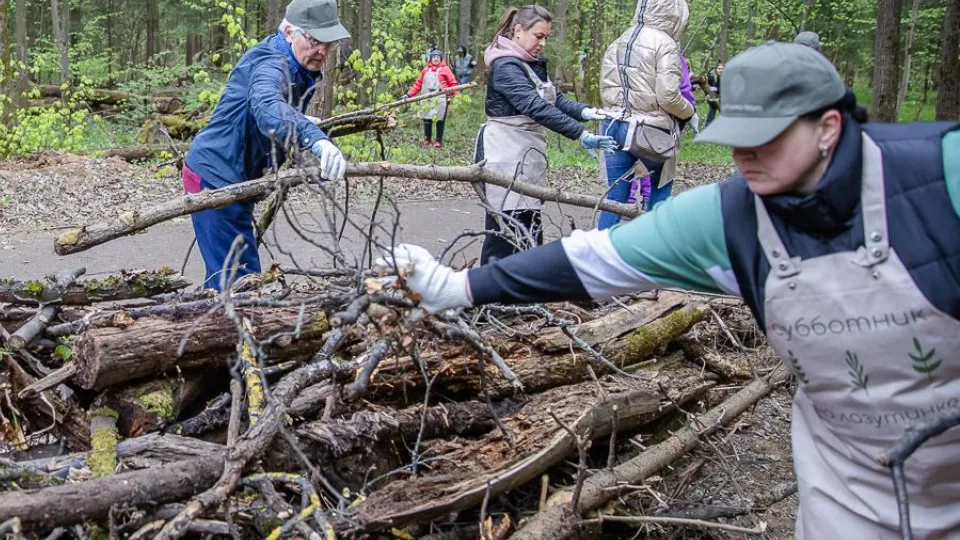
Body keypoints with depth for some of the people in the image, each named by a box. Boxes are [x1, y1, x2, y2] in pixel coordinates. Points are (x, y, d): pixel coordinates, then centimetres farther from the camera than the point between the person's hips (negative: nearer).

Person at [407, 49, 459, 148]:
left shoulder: (445, 69, 3)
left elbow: (453, 83, 1)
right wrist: (409, 94, 9)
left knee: (440, 120, 0)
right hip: (427, 99, 3)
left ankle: (438, 141, 10)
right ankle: (427, 140, 18)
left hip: (440, 99, -3)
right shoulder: (426, 70, 13)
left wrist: (454, 95, -8)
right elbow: (418, 84, 14)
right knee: (427, 119, 5)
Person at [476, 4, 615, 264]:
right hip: (506, 154, -9)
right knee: (504, 225, -7)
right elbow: (536, 107, -27)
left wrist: (584, 111, -12)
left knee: (530, 226, 11)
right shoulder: (505, 66, -17)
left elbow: (554, 99, 8)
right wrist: (580, 135, -32)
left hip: (528, 153, 9)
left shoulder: (534, 64, 15)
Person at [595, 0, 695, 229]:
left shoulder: (618, 44, 13)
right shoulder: (665, 44, -9)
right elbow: (668, 96, -15)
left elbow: (605, 90, 12)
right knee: (660, 189, 15)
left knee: (615, 195, 6)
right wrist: (689, 112, 2)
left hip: (613, 126, 5)